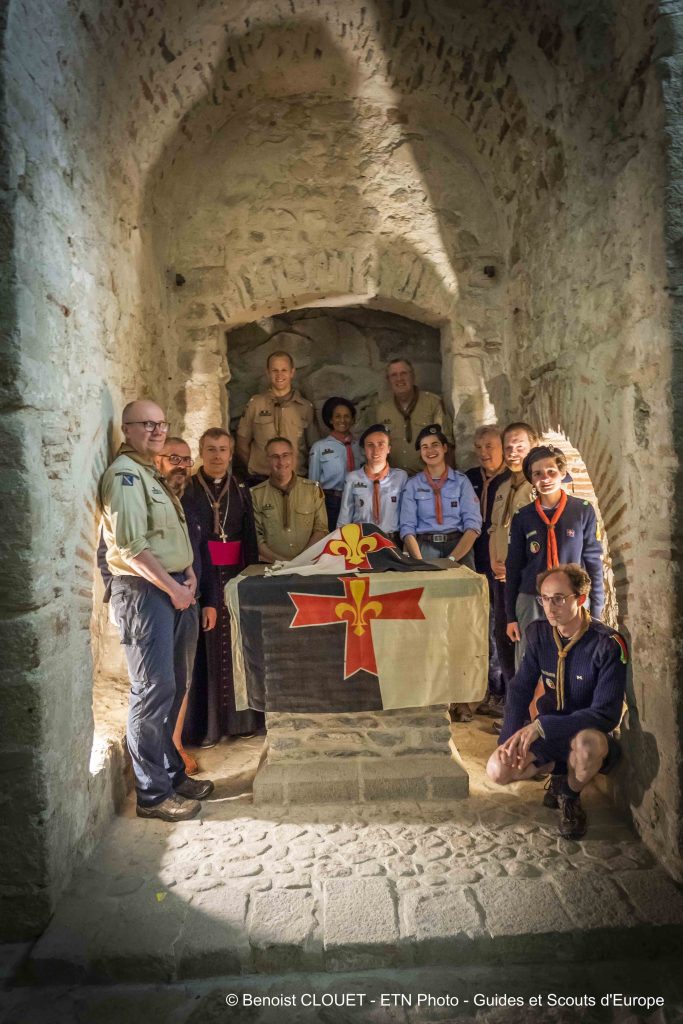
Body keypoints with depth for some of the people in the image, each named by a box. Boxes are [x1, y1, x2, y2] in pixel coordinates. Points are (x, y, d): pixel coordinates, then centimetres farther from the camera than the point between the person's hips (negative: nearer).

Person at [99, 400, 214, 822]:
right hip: (144, 590, -10)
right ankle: (153, 794, 7)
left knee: (174, 688, 16)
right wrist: (172, 587, -15)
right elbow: (130, 544, -19)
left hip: (174, 588, 10)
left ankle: (171, 771, 30)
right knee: (154, 690, -4)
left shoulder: (152, 473, 18)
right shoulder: (124, 474, -11)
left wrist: (188, 572, 7)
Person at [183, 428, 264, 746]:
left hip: (235, 575, 3)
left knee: (237, 644, 5)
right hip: (202, 576, -3)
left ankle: (240, 716, 15)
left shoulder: (240, 490, 12)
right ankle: (205, 724, 4)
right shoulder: (188, 489, 1)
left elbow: (250, 537, 12)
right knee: (206, 646, -3)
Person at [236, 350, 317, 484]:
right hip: (260, 480, 0)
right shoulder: (255, 404, 5)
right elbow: (242, 444, 9)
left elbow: (313, 447, 11)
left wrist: (305, 472, 2)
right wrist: (253, 469, 3)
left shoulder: (305, 407, 6)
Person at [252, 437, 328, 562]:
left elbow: (320, 529, 6)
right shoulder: (256, 494, 5)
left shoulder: (313, 489, 8)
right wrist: (280, 560, -12)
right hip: (270, 566, 0)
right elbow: (255, 535, 1)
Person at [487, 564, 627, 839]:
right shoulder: (539, 633, -5)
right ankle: (560, 770, 12)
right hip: (546, 731, 4)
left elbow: (606, 714, -26)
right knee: (497, 770, -18)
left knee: (587, 744, -40)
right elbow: (520, 689, -1)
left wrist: (542, 726, -34)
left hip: (588, 734, -4)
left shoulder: (607, 645, -21)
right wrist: (511, 740, -16)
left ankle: (570, 796, -4)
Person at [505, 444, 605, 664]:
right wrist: (511, 616, 7)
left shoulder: (583, 511, 0)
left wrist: (595, 612, 1)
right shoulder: (522, 517, 3)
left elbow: (593, 562, 3)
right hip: (531, 602, 1)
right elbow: (513, 568, 8)